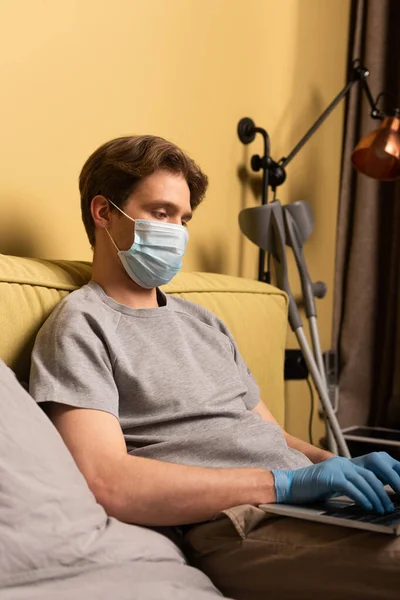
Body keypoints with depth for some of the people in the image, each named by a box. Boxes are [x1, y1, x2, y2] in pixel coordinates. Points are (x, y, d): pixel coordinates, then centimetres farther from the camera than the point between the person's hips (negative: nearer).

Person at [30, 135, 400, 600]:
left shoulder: (201, 321, 24)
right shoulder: (81, 326, -1)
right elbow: (105, 483, -16)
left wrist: (342, 465, 0)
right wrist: (286, 482, -18)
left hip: (314, 504, 8)